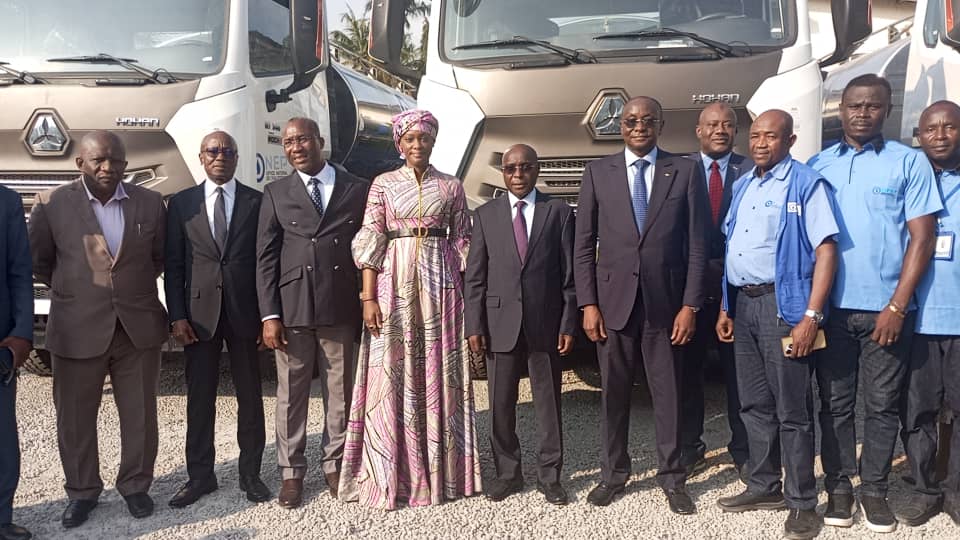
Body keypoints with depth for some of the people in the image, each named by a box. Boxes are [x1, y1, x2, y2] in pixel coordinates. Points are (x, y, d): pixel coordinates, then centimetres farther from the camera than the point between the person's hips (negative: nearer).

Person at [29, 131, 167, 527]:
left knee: (140, 415, 10)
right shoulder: (52, 203, -3)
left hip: (139, 327, 1)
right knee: (75, 417, 10)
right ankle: (82, 491, 29)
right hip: (77, 330, -1)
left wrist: (133, 286, 11)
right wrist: (73, 290, 10)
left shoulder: (150, 202, 1)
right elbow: (38, 263, 7)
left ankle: (135, 484, 28)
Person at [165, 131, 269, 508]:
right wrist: (177, 317, -4)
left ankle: (250, 473, 19)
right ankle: (200, 476, 20)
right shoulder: (181, 204, 7)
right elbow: (173, 265, 5)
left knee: (250, 396, 7)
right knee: (199, 398, 8)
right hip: (198, 313, 1)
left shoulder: (256, 202, 4)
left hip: (245, 312, -1)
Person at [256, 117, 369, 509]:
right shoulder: (276, 194, 8)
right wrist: (269, 315, -4)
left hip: (341, 308, 0)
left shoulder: (357, 190, 6)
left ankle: (334, 465, 23)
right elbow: (265, 258, 4)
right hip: (292, 307, 0)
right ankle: (291, 471, 20)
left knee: (340, 393, 8)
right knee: (291, 395, 7)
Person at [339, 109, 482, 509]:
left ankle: (441, 468, 18)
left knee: (439, 372, 5)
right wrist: (369, 298, -8)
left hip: (440, 283, 1)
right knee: (393, 374, 0)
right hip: (394, 282, -1)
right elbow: (370, 242, 0)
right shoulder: (383, 184, 6)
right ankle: (393, 474, 11)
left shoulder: (451, 187, 9)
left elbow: (463, 243, 9)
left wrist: (466, 297, 3)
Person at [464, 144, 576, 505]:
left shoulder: (559, 212, 3)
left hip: (546, 322, -1)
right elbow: (474, 276, 4)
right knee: (501, 403, 8)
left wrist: (568, 324, -5)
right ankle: (507, 473, 23)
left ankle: (549, 475, 20)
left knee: (548, 402, 8)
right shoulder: (486, 215, 6)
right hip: (500, 322, 1)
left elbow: (570, 273, 1)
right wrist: (474, 326, -3)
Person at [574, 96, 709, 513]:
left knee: (668, 391, 7)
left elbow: (697, 244, 1)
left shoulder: (683, 171, 3)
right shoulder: (598, 171, 5)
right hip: (613, 299, 1)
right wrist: (588, 303, -3)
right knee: (613, 392, 9)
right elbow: (584, 244, 3)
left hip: (665, 301, 0)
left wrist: (690, 305, -5)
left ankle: (672, 477, 22)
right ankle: (613, 472, 25)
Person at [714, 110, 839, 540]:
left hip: (783, 303, -7)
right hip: (743, 303, 7)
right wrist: (726, 307, 13)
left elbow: (825, 250, -14)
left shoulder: (806, 184, -7)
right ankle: (763, 486, 28)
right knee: (754, 404, 14)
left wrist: (811, 315, -21)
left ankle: (802, 502, 13)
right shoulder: (742, 186, 15)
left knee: (791, 409, 0)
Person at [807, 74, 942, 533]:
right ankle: (838, 485, 21)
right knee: (835, 403, 8)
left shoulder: (909, 162, 1)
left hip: (885, 308, -1)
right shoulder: (818, 165, 7)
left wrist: (897, 306, -10)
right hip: (831, 306, 2)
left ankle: (874, 489, 21)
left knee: (882, 405, 8)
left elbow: (922, 237, -3)